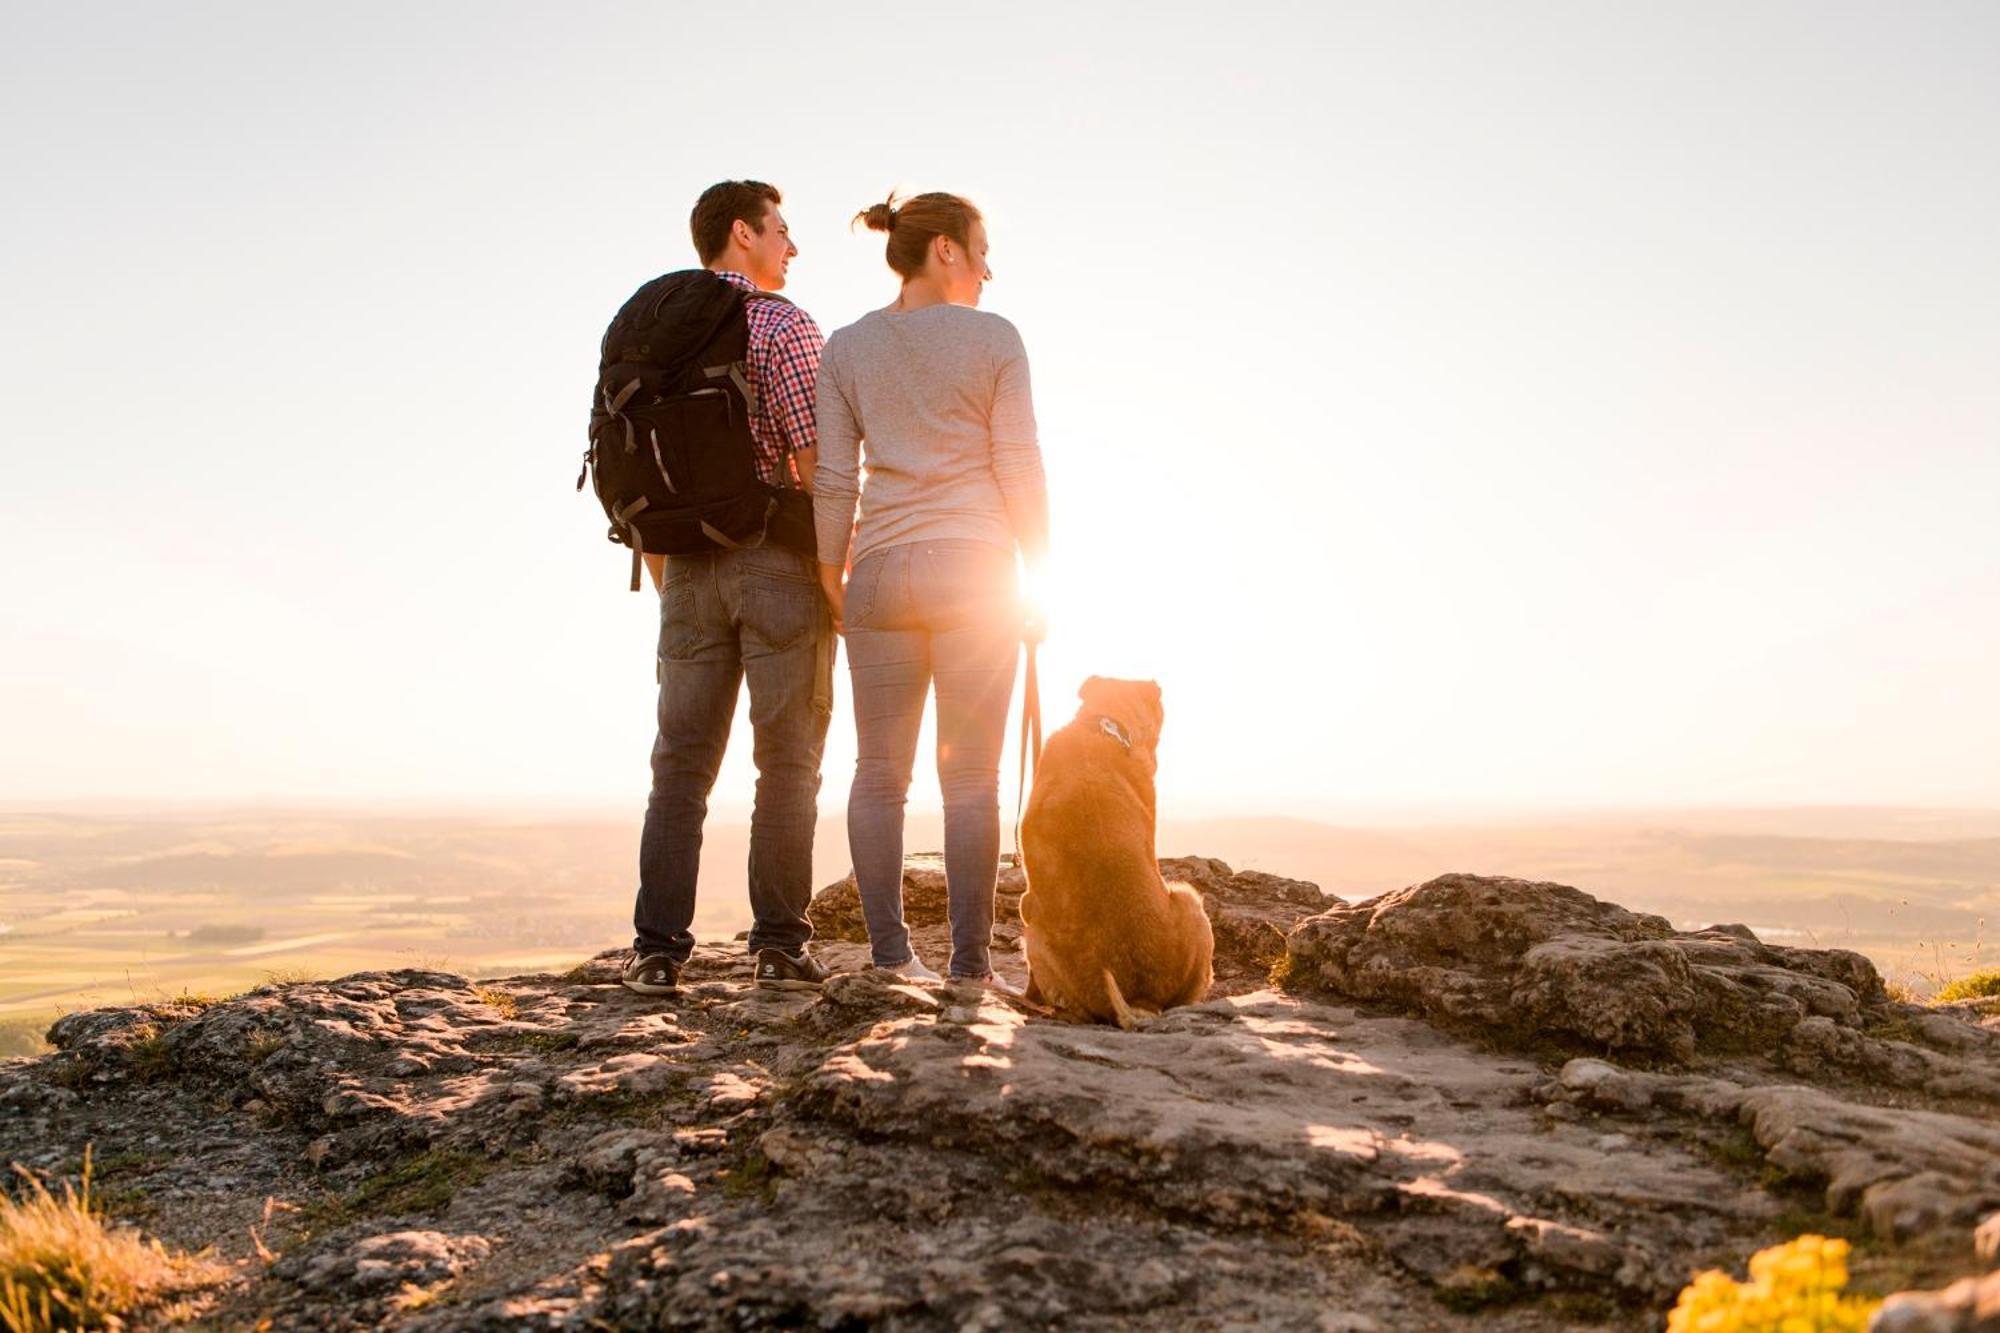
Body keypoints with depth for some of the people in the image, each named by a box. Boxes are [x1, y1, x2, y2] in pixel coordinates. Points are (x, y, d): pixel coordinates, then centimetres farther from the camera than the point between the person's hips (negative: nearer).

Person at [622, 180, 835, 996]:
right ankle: (779, 944, 3)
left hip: (689, 567, 5)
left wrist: (666, 583, 17)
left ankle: (658, 948, 7)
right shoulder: (783, 326, -6)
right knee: (787, 761, 2)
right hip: (778, 561, -5)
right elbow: (813, 464, -13)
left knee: (681, 762, 8)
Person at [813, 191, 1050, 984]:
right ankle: (970, 961, 1)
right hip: (974, 566, -2)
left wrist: (831, 580, 10)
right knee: (971, 775, 1)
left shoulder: (846, 347, 8)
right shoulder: (994, 338, 1)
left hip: (882, 570, 3)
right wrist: (1039, 574, 4)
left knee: (880, 771, 8)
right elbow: (1018, 466, -3)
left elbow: (833, 480, 3)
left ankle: (889, 952, 5)